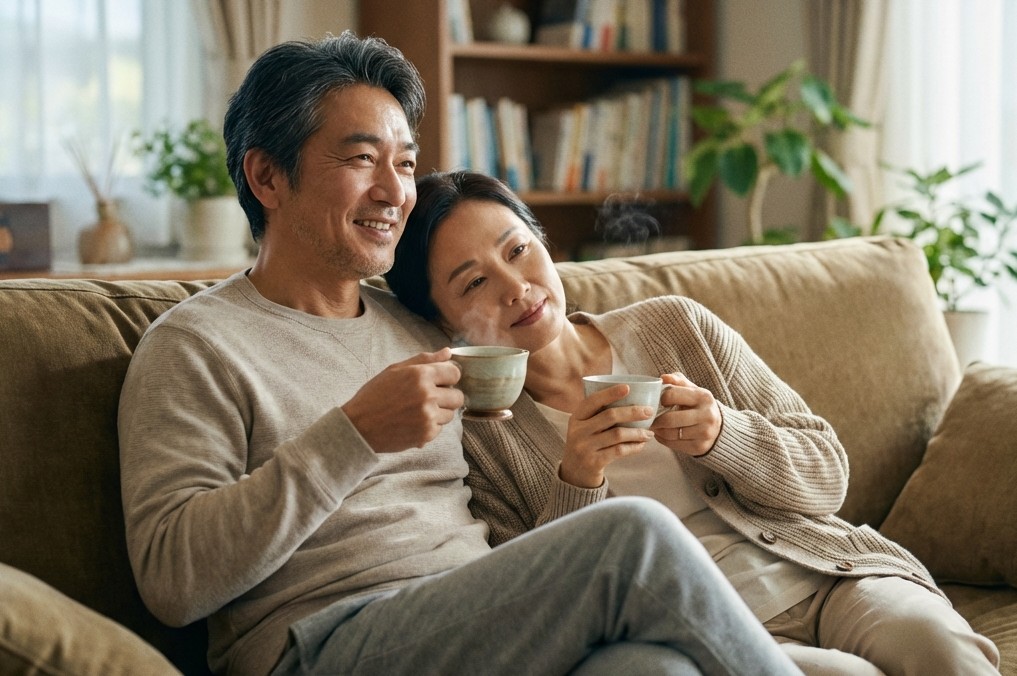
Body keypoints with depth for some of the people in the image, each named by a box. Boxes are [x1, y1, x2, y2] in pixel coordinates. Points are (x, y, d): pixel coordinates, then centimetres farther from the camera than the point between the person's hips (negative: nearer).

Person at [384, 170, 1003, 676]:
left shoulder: (675, 326, 8)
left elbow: (827, 476, 8)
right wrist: (577, 482, -19)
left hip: (822, 576, 3)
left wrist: (720, 434, -12)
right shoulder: (476, 438, 1)